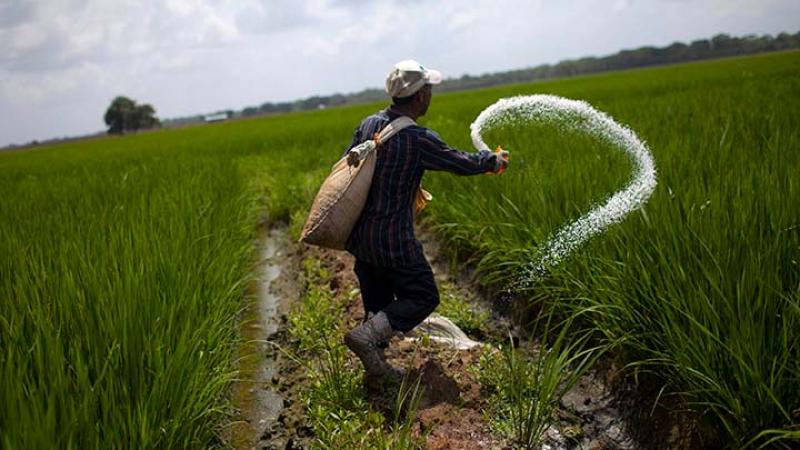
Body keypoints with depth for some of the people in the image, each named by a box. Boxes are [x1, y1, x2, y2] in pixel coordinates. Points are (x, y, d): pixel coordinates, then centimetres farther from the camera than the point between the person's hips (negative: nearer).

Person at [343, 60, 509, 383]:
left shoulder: (369, 124, 0)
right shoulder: (419, 140, -19)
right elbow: (462, 163, -5)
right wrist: (494, 160, 15)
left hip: (360, 234, 8)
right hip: (393, 240, -7)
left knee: (377, 301, 18)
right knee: (423, 297, 8)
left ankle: (375, 366, 25)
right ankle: (366, 335, -6)